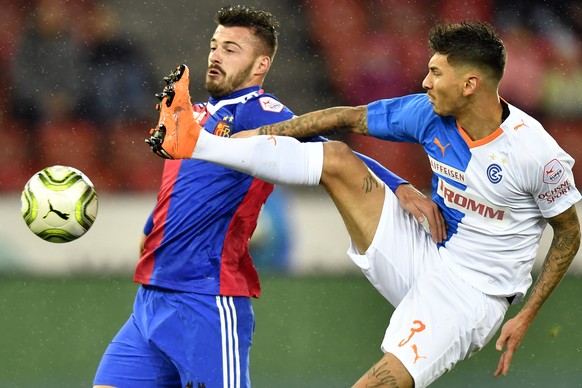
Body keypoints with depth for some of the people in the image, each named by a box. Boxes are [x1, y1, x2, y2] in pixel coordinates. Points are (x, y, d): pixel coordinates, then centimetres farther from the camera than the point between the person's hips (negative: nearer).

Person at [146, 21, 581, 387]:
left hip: (471, 295, -6)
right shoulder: (429, 113, -5)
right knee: (337, 159, -7)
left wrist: (526, 317, -10)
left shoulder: (535, 153, -21)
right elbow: (349, 118, 5)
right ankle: (197, 143, -7)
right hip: (421, 255, 6)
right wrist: (253, 136, 4)